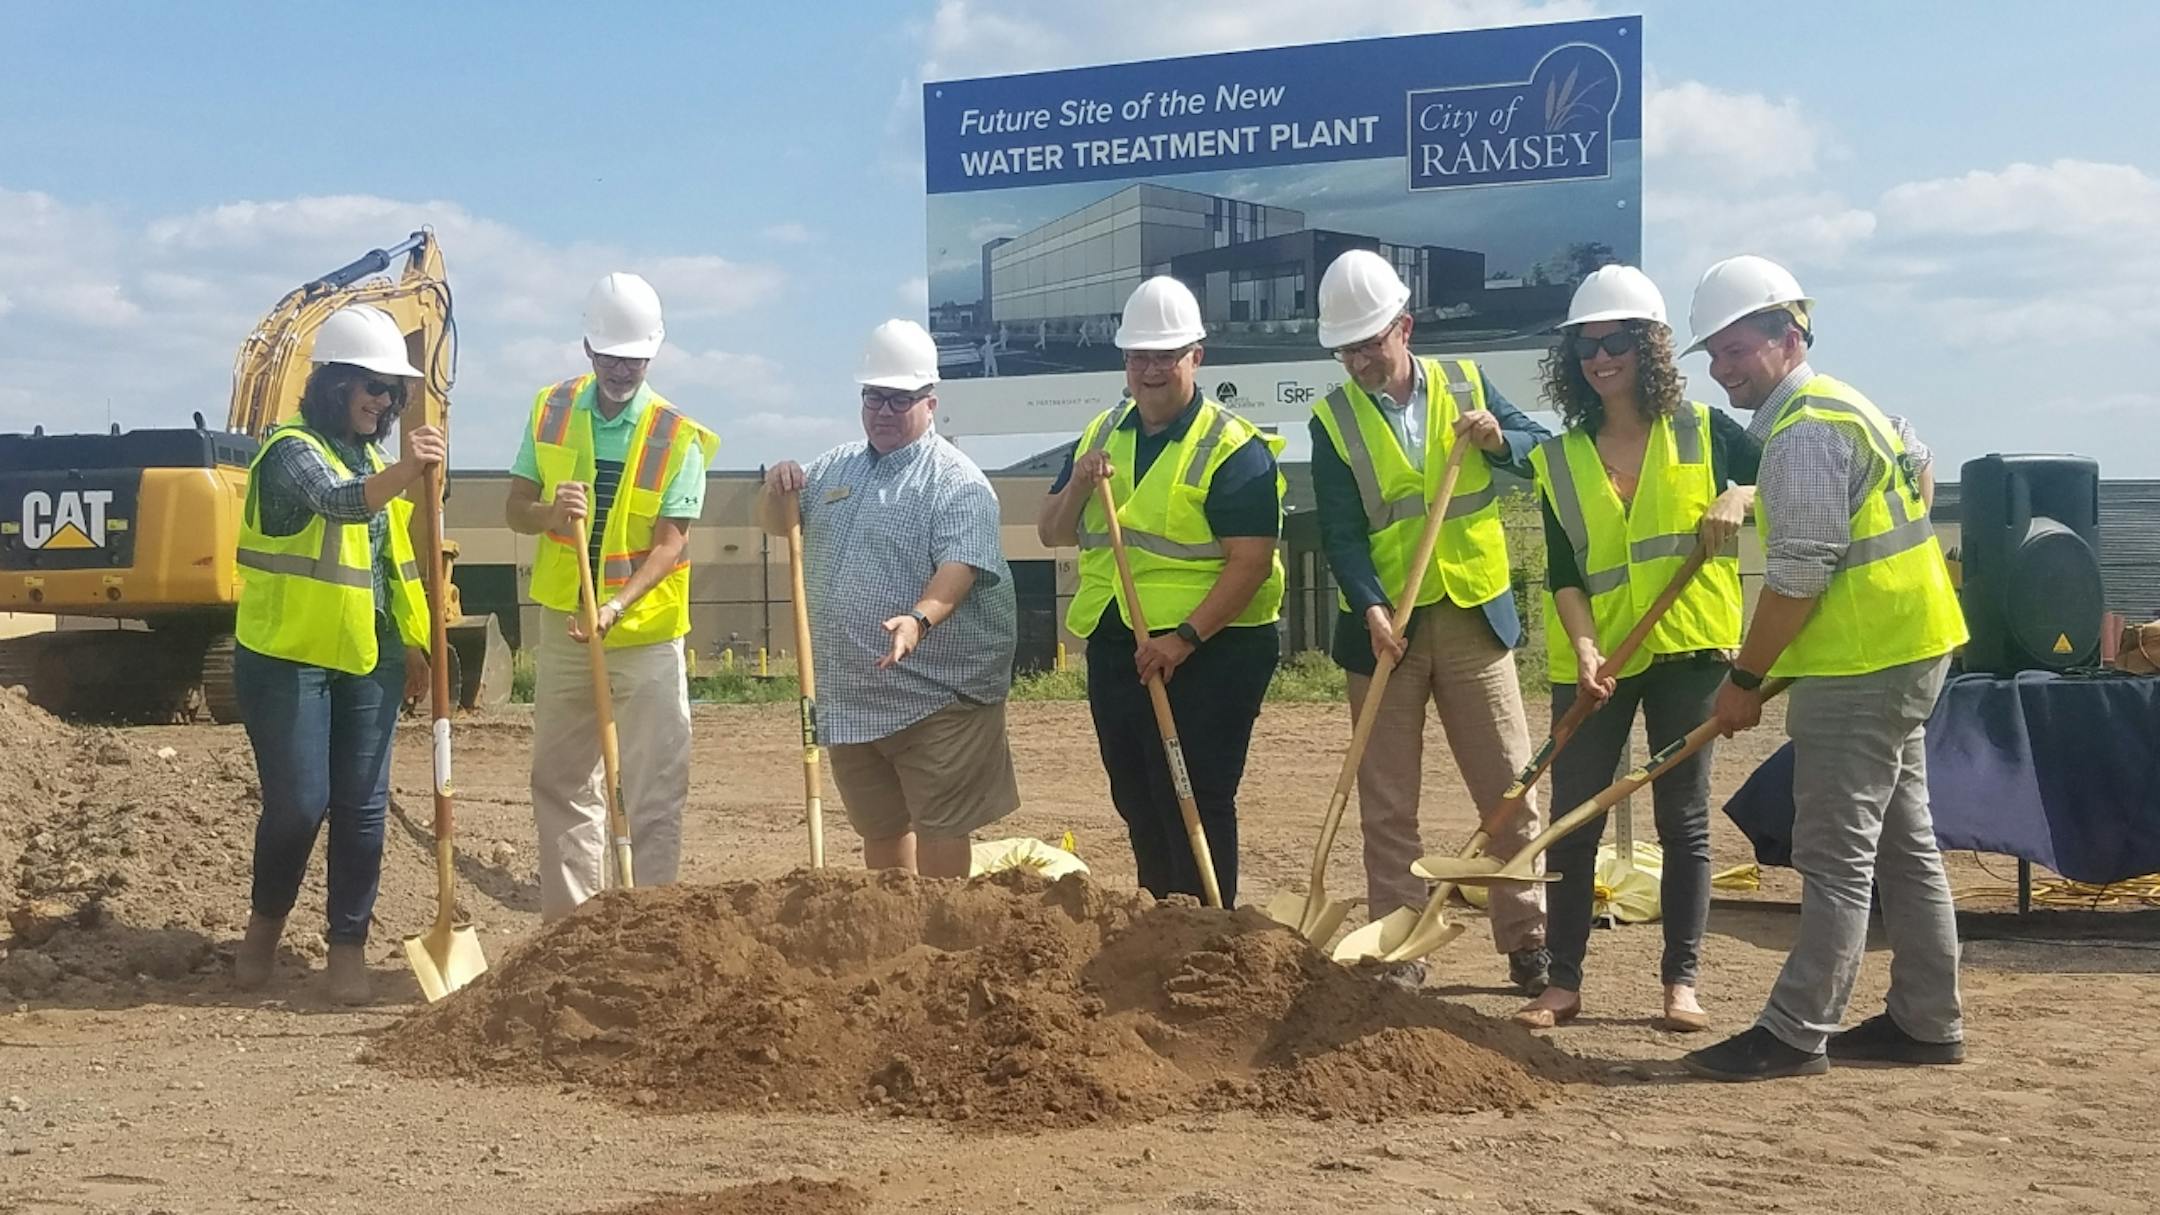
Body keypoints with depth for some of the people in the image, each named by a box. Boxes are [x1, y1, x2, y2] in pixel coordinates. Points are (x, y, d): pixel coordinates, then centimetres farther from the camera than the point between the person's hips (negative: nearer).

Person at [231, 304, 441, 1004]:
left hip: (368, 662, 7)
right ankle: (264, 923, 22)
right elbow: (339, 502, -35)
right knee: (298, 804, -4)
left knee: (362, 807, 4)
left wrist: (413, 640, 16)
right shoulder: (293, 450, -12)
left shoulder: (374, 461, 13)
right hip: (287, 659, -7)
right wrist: (403, 473, -53)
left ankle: (348, 944, 14)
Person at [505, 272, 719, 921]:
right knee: (560, 784, 11)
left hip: (645, 634, -4)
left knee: (655, 792, -2)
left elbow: (669, 543, -15)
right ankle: (566, 924, 21)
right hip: (563, 628, 4)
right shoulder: (552, 411, 2)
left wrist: (617, 606, -32)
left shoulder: (677, 437, -9)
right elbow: (516, 510, 3)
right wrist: (550, 513, -22)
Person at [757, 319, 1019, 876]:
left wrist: (920, 619, -40)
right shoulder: (836, 466, 14)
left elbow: (960, 566, -21)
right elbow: (774, 523, 19)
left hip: (936, 695, -7)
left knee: (938, 827, -5)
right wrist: (777, 487, -4)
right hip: (851, 696, 7)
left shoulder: (958, 482, -8)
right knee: (879, 827, 17)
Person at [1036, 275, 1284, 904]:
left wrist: (1184, 638, -25)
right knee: (1137, 803, 14)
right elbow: (1051, 533, 14)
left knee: (1195, 803, -4)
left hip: (1207, 648, -7)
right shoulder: (1100, 436, 12)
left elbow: (1250, 561, -17)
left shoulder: (1233, 448, -10)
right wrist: (1077, 486, -7)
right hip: (1114, 645, 7)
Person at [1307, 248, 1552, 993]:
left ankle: (1529, 940, 13)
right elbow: (1341, 533, -9)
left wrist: (1498, 440, -18)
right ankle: (1398, 952, 12)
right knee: (1387, 803, 4)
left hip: (1475, 615, 1)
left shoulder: (1464, 384, 3)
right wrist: (1371, 608, -23)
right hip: (1385, 625, -1)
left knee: (1510, 789, 3)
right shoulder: (1333, 419, -1)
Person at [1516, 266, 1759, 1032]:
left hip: (1686, 651, -1)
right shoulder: (1560, 459, 4)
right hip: (1593, 659, 2)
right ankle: (1563, 981, 10)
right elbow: (1563, 572, -1)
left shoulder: (1703, 433, 1)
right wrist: (1584, 648, -16)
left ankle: (1680, 982, 13)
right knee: (1573, 818, 1)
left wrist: (1739, 499, -15)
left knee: (1683, 818, 4)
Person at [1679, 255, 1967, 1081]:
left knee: (1836, 856, -8)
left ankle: (1795, 1035, -4)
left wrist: (1745, 680, -13)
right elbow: (1920, 462, 32)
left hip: (1861, 664, -11)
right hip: (1905, 649, 11)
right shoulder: (1844, 407, 16)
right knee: (1903, 843, 14)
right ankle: (1927, 1023, 21)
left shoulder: (1804, 431, -18)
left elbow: (1797, 575, -21)